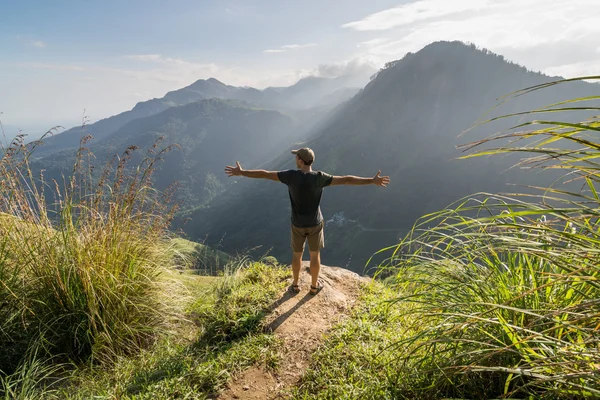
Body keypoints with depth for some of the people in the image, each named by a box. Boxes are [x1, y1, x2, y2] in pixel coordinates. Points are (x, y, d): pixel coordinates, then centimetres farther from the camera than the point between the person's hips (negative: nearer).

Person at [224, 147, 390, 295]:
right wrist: (372, 181, -13)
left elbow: (265, 174, -12)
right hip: (315, 223, 0)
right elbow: (346, 180, -18)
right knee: (315, 254, 19)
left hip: (297, 224, 0)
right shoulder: (319, 177, -19)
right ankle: (314, 285, 36)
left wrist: (241, 172, -1)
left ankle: (295, 284, 39)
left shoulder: (291, 175, -19)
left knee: (297, 254, 21)